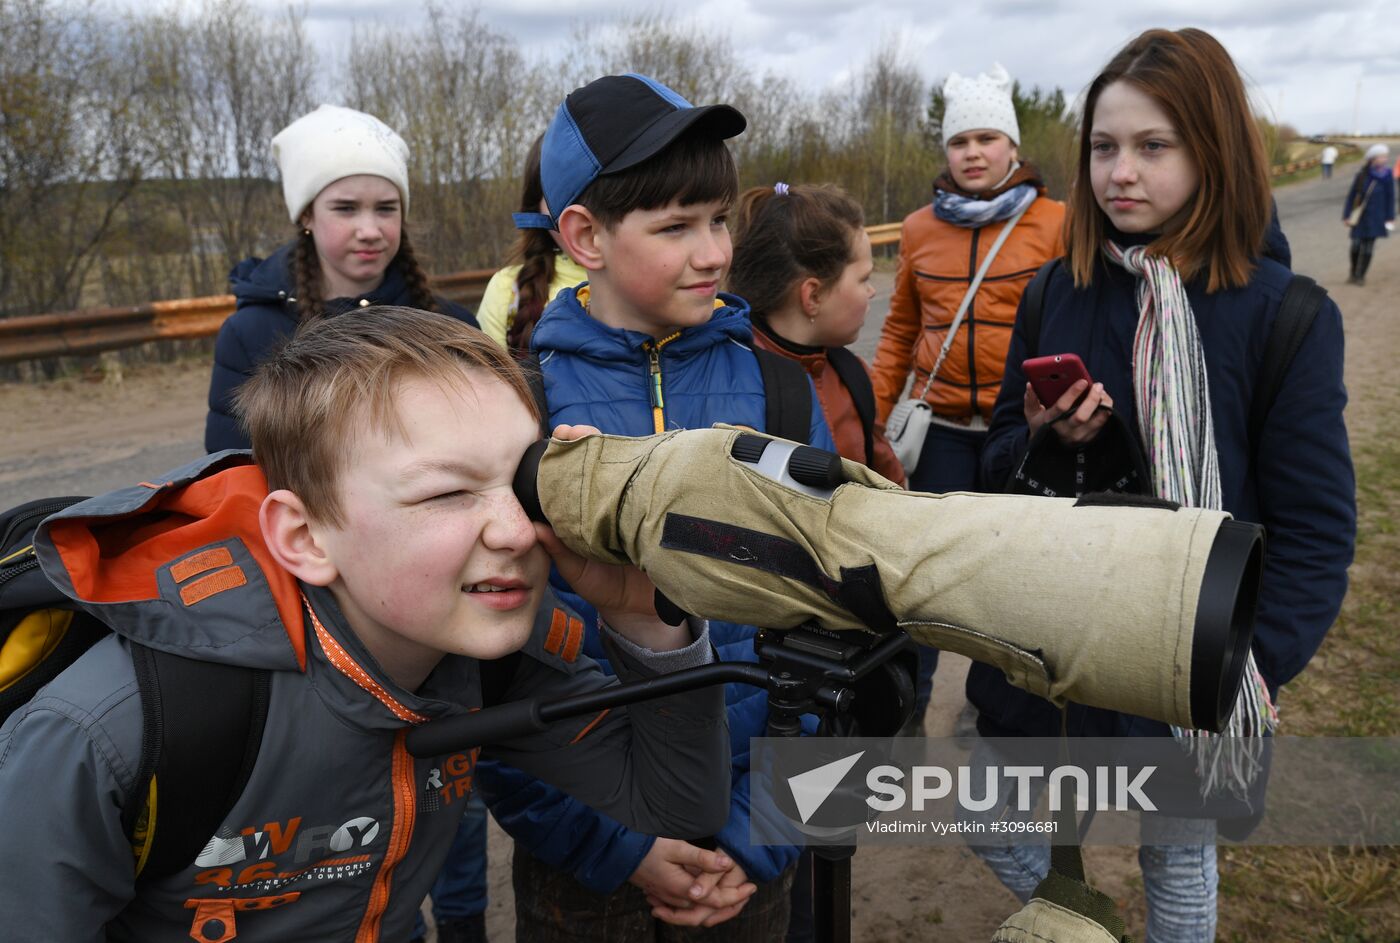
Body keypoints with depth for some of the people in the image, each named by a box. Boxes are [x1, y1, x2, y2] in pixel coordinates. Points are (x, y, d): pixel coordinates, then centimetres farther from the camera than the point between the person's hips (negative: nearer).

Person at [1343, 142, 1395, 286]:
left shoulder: (1387, 176, -4)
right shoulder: (1362, 175, -8)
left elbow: (1390, 198, 2)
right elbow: (1351, 195, -1)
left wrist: (1390, 218, 1)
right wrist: (1347, 215, -2)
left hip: (1376, 217, 0)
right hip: (1360, 216, 0)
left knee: (1368, 246, 4)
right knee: (1356, 245, 3)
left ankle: (1361, 275, 16)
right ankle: (1353, 273, 23)